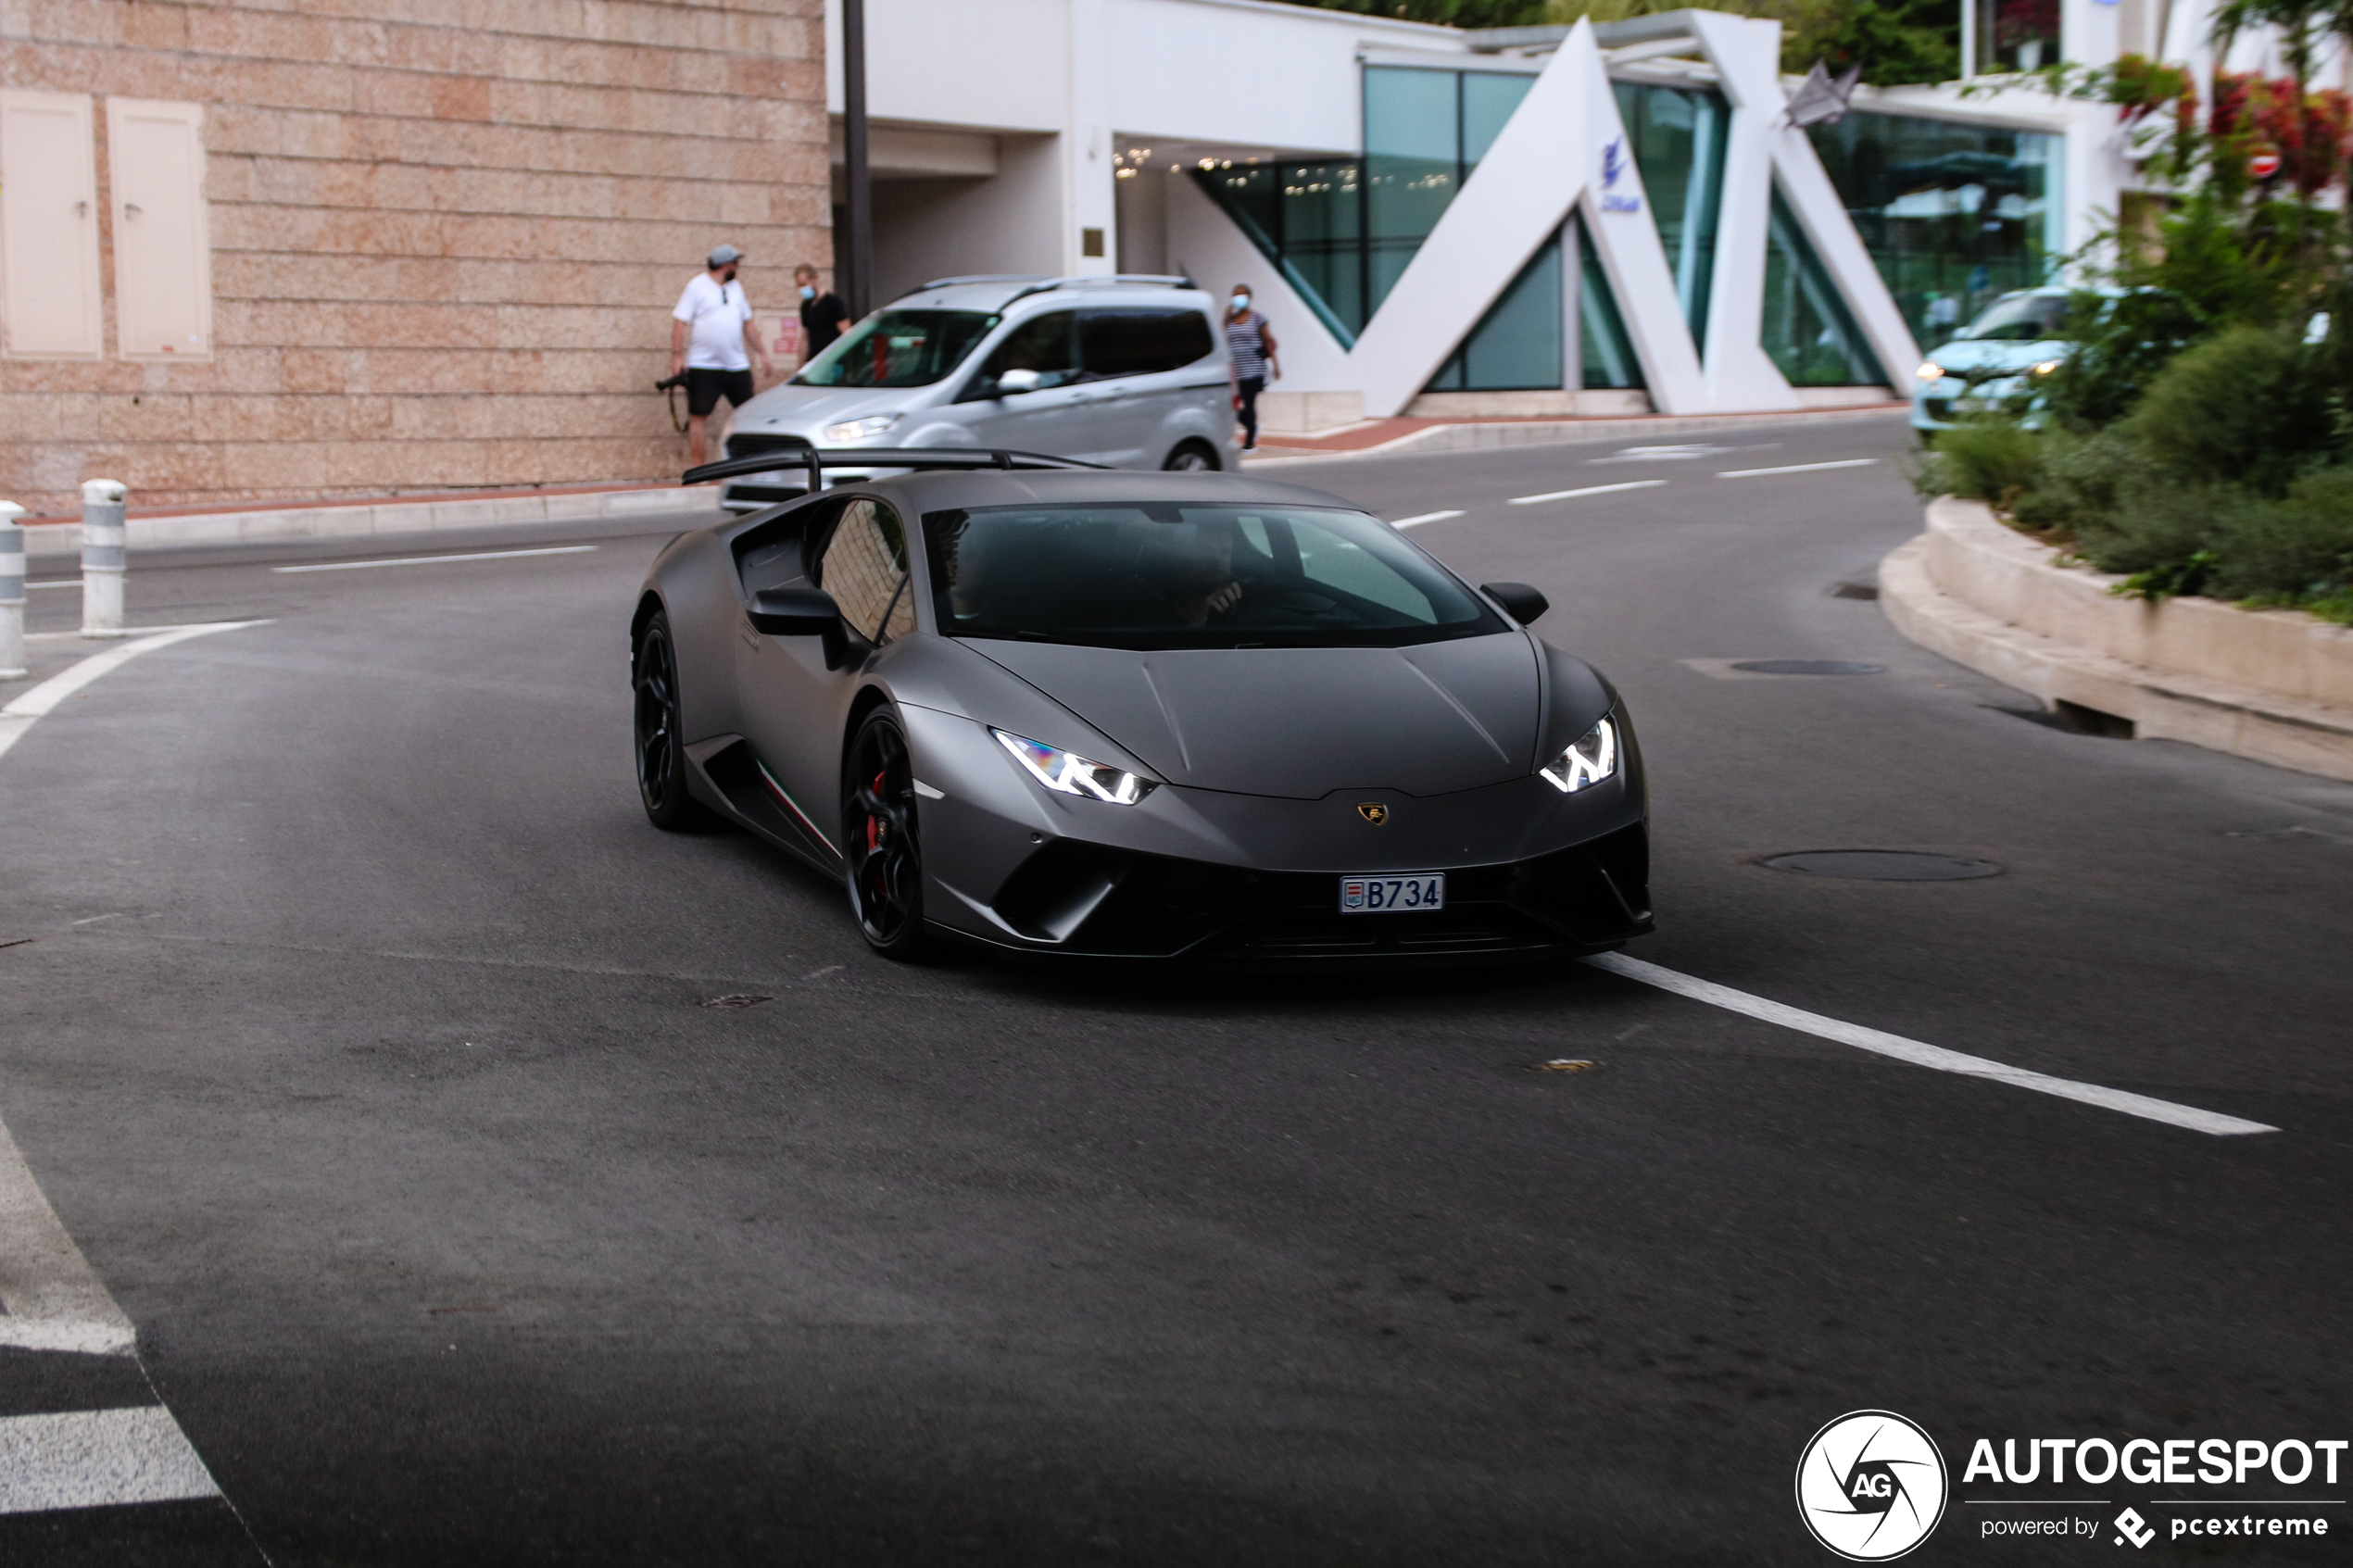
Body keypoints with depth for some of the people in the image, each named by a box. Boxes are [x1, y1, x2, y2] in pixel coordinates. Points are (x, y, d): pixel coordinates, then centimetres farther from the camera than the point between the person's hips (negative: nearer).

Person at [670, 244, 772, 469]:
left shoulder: (735, 287, 14)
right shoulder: (697, 286, -4)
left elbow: (748, 322, 21)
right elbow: (680, 321, -9)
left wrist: (762, 352, 18)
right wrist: (677, 354, -18)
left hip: (737, 366, 5)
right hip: (703, 366, -5)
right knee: (698, 416, -3)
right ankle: (696, 468, 0)